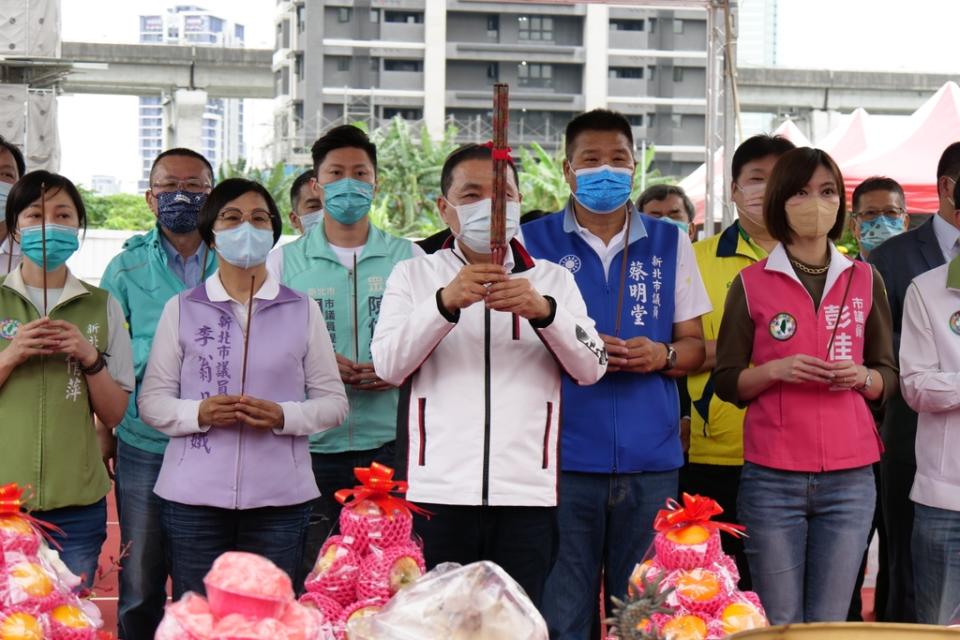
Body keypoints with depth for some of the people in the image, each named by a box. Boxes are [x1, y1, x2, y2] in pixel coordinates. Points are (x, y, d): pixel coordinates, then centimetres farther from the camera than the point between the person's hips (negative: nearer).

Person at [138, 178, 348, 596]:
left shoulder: (302, 311, 9)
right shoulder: (181, 310, 9)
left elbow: (334, 402, 8)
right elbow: (151, 401, 6)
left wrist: (282, 416, -11)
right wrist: (200, 413, -13)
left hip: (280, 499, 0)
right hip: (194, 498, 0)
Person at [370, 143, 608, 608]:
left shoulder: (552, 280, 14)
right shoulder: (413, 275, 11)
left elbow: (591, 368, 2)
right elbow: (388, 365, -4)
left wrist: (544, 310, -16)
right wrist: (445, 302, -19)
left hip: (526, 495, 1)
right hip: (436, 493, -1)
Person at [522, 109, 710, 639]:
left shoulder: (669, 242, 11)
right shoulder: (535, 240, 5)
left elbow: (694, 345, 13)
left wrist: (663, 355, -9)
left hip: (651, 459, 2)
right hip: (565, 455, -2)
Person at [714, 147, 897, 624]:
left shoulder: (865, 280, 11)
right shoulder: (752, 284, 4)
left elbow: (888, 378, 13)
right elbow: (726, 382, 4)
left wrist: (862, 377, -8)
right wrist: (776, 370, -14)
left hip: (850, 476, 2)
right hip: (772, 477, -2)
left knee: (830, 624, 4)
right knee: (779, 625, 0)